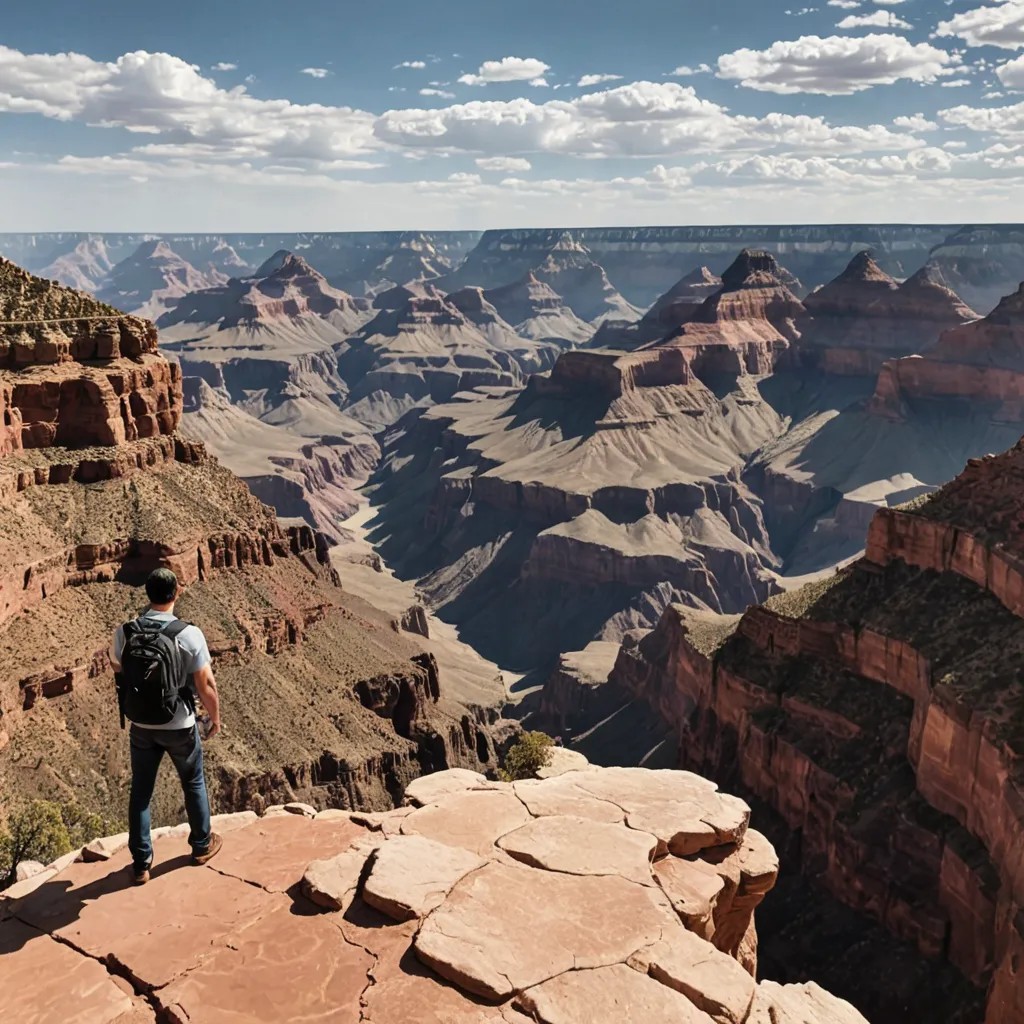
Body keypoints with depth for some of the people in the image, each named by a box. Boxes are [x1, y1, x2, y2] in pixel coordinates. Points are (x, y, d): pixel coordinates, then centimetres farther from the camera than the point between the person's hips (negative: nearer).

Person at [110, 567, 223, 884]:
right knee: (193, 783, 21)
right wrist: (215, 717, 0)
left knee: (140, 791, 17)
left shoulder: (123, 632, -11)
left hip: (141, 726, 2)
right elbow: (206, 685, -17)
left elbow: (118, 675, 3)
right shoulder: (189, 634, -21)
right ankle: (202, 844, 37)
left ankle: (141, 863, 24)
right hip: (180, 726, -2)